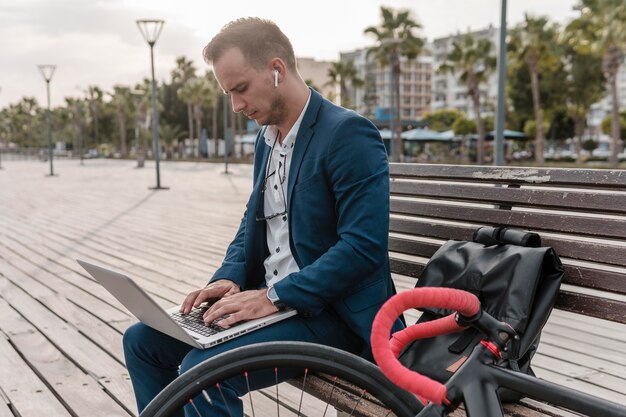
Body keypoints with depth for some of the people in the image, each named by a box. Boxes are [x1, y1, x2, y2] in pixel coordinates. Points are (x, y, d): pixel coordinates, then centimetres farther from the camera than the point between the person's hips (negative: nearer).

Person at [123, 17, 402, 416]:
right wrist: (230, 278, -1)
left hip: (329, 311, -8)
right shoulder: (267, 137, 11)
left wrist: (275, 297, -23)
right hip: (270, 298, 9)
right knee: (143, 341, 5)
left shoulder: (348, 133, -16)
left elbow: (364, 245, -22)